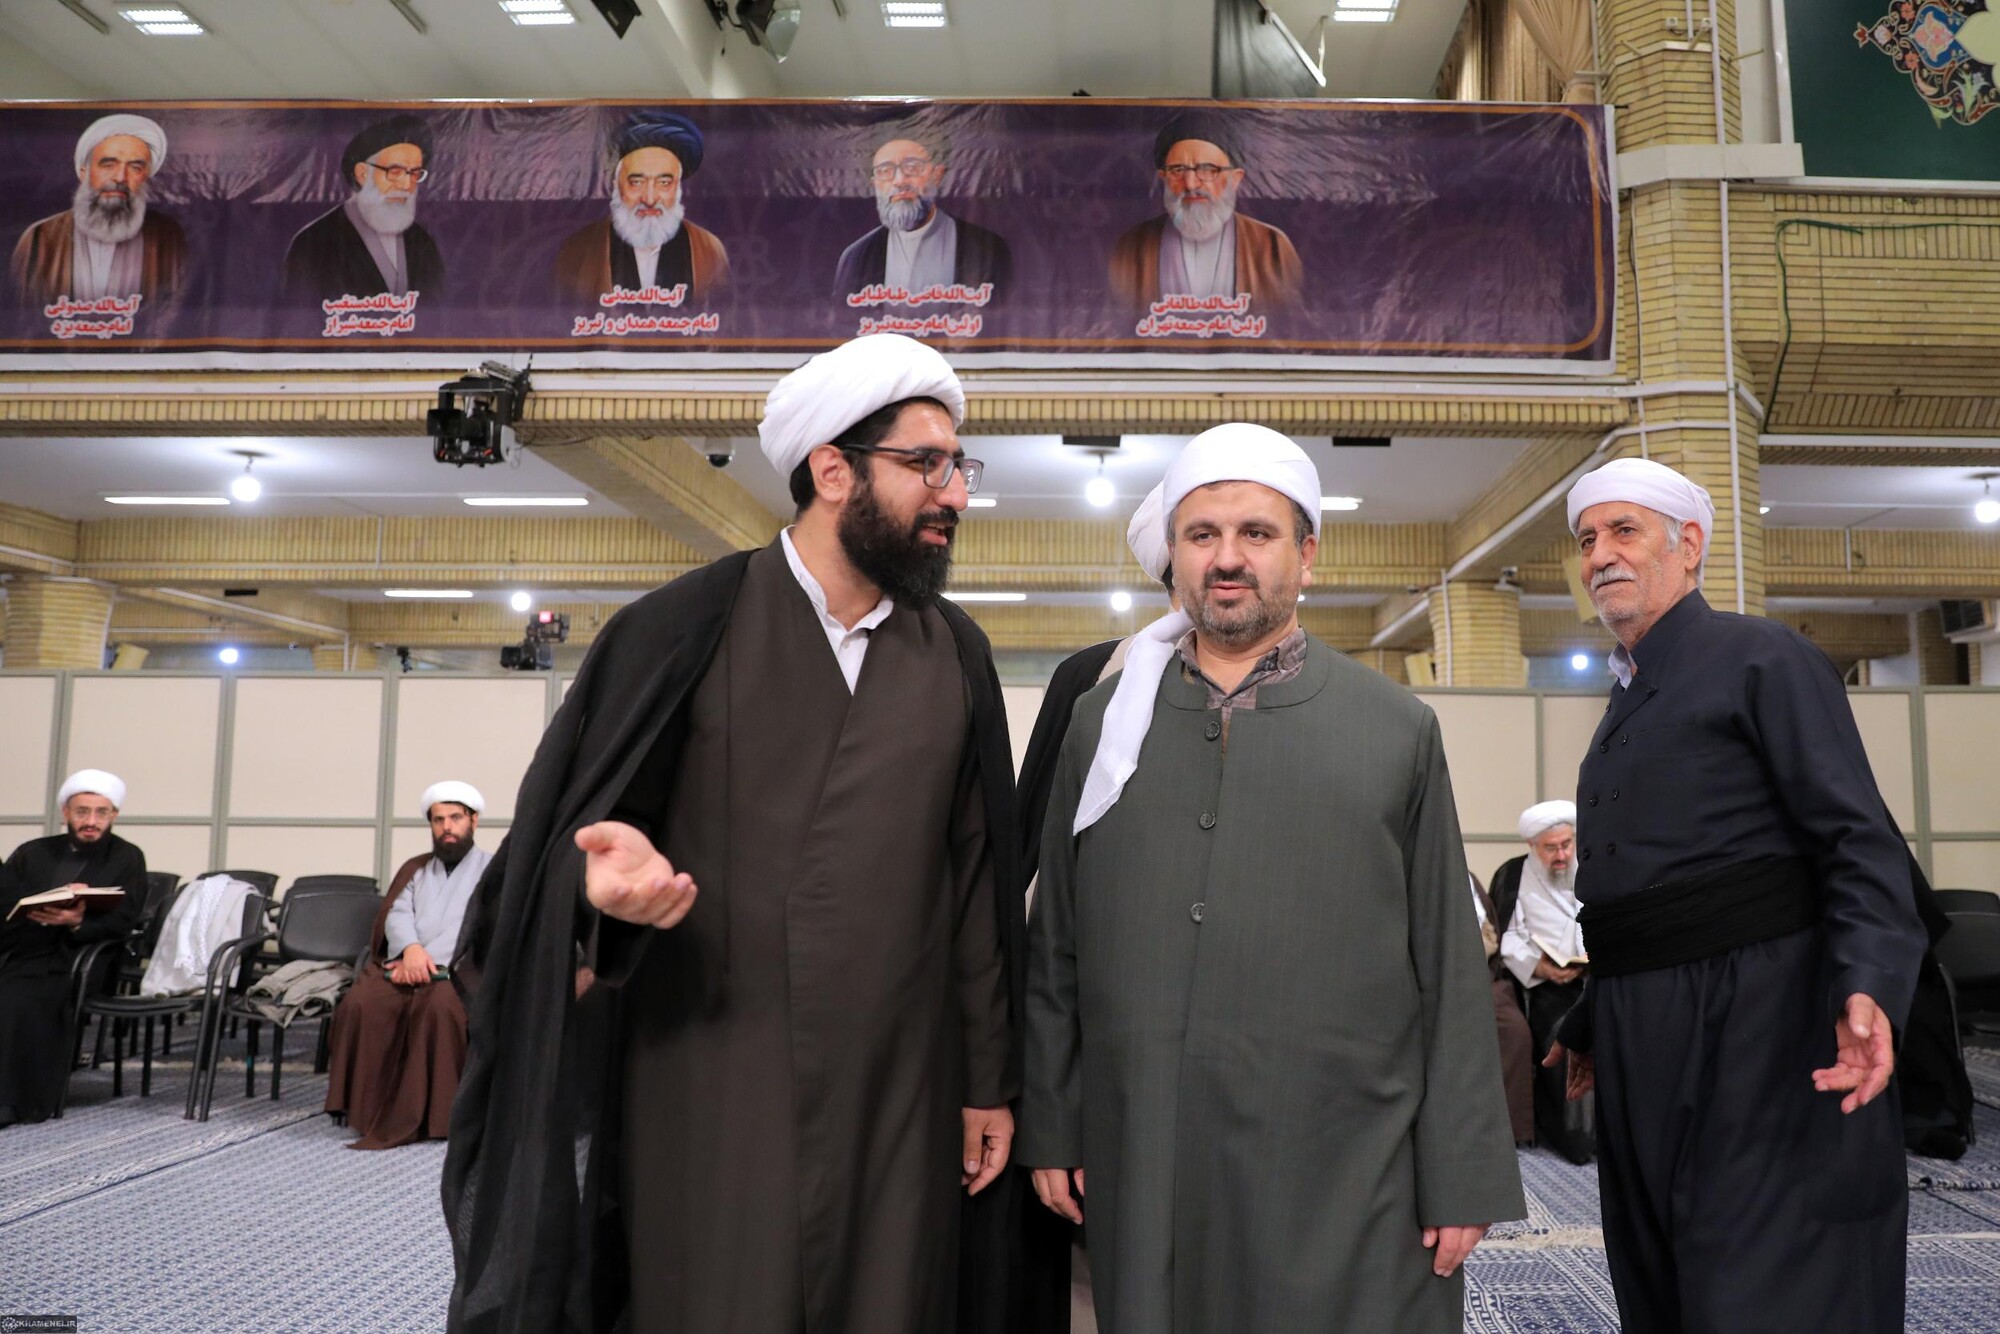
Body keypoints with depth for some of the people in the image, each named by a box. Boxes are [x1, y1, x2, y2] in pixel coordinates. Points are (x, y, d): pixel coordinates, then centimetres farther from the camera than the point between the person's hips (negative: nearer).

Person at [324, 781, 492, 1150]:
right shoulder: (415, 868, 27)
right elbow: (397, 914, 10)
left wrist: (432, 961, -13)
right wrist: (411, 949, -13)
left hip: (460, 970, -4)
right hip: (404, 964, 4)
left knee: (440, 1007, -37)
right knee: (361, 1003, -28)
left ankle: (417, 1117, -32)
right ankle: (367, 1111, -21)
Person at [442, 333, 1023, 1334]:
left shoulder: (955, 657, 5)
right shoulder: (684, 629, -4)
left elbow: (978, 878, 6)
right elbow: (572, 824, -2)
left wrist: (991, 1077, 7)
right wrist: (617, 871, -25)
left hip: (900, 1095, 3)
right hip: (708, 1093, -2)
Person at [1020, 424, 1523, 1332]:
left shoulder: (1398, 730, 3)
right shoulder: (1102, 719, 8)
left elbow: (1449, 972, 3)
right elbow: (1054, 947, 10)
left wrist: (1462, 1178, 0)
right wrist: (1048, 1126, 8)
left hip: (1345, 1177, -1)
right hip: (1140, 1168, 2)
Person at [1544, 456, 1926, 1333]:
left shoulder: (1762, 659, -4)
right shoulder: (1627, 704, 19)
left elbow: (1860, 842, -13)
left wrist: (1869, 986, -28)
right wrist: (1590, 1025, 28)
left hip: (1755, 1023, -8)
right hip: (1644, 1042, 8)